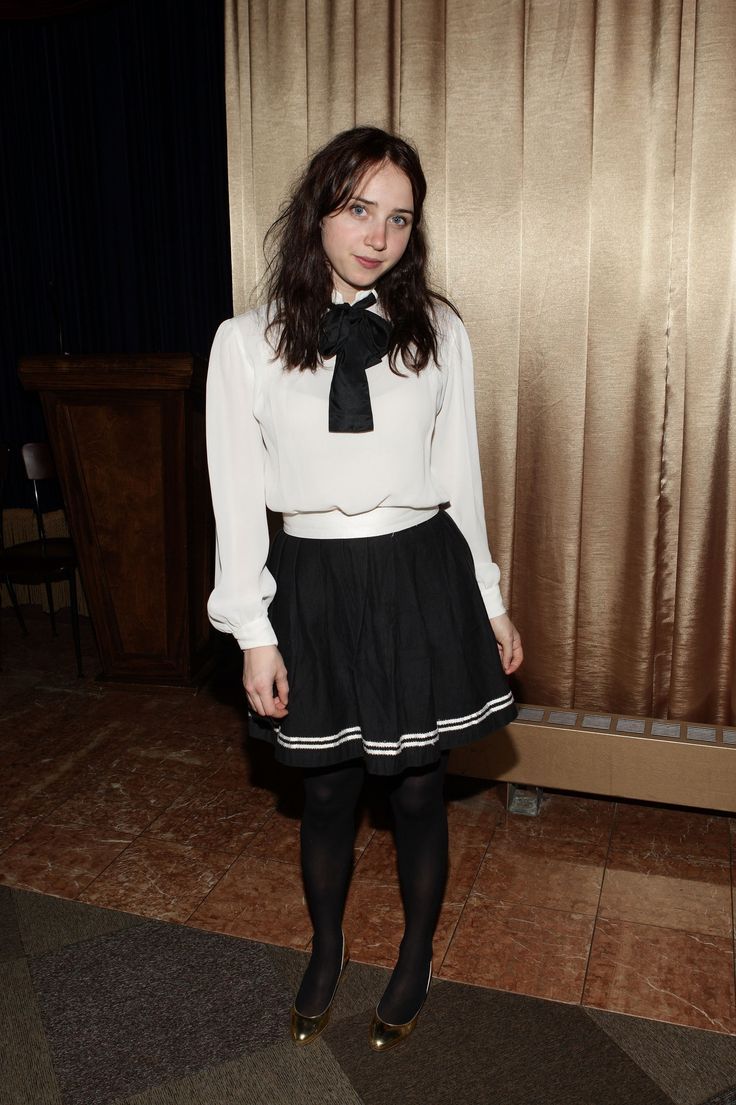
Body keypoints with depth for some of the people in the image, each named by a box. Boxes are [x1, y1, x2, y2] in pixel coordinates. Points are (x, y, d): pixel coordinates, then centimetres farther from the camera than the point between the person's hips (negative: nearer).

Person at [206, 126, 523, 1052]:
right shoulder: (247, 342, -5)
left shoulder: (438, 332, 0)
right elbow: (238, 497, -3)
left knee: (417, 791, 13)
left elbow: (459, 477, 6)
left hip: (422, 581, 1)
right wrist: (255, 634, -4)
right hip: (315, 588, 0)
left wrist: (491, 602, 9)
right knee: (327, 791, 15)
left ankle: (416, 959, 41)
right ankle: (326, 952, 45)